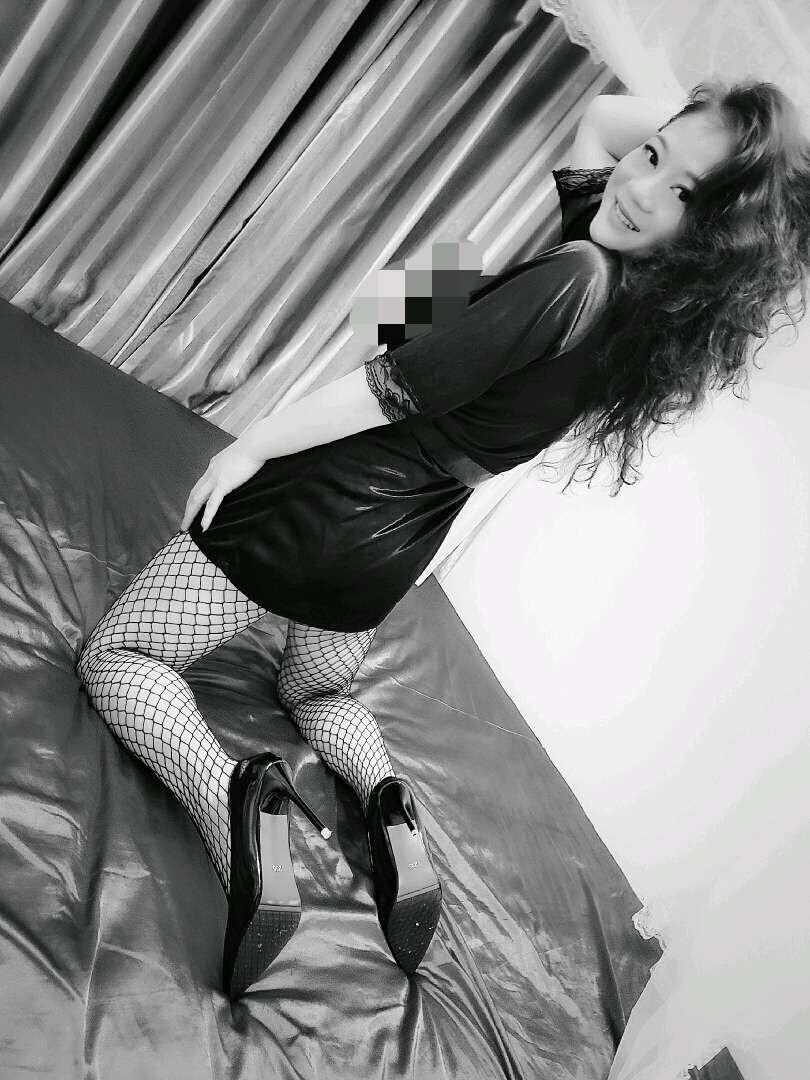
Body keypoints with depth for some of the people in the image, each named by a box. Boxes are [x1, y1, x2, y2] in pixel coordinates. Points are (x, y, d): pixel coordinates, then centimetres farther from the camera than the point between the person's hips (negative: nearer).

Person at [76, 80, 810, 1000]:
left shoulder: (574, 278, -26)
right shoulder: (654, 303, -1)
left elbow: (392, 387, -22)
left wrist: (248, 448, -13)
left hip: (333, 501, -8)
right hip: (397, 552, 8)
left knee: (117, 657, 8)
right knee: (319, 692, 34)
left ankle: (240, 804, -16)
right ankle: (388, 803, 6)